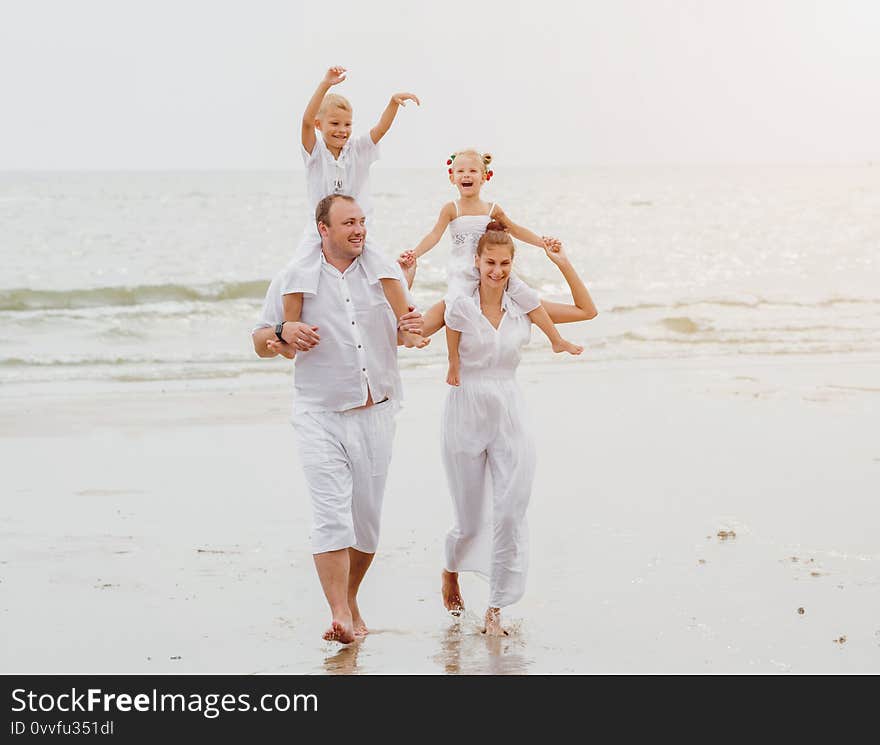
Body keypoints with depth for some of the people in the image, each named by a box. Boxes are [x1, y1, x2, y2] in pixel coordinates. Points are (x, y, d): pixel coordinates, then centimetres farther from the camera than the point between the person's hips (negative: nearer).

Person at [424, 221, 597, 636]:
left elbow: (586, 310, 9)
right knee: (470, 520, 7)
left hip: (509, 418, 2)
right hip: (466, 416, -2)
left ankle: (495, 610, 3)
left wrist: (564, 265, 1)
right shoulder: (458, 306, -6)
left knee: (510, 516, -7)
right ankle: (451, 572, 41)